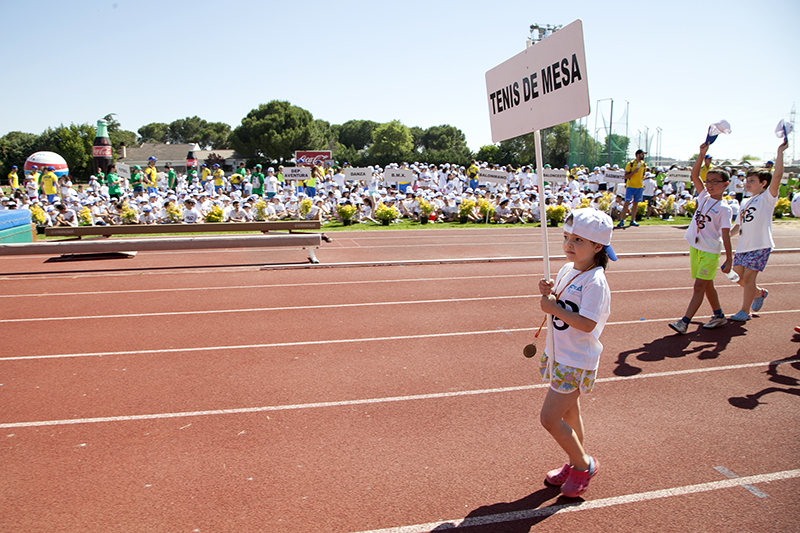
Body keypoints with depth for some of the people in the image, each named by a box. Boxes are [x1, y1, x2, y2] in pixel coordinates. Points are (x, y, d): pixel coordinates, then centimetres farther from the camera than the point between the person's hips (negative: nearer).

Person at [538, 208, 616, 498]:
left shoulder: (595, 282, -22)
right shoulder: (567, 270, 4)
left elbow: (587, 323, -29)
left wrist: (555, 308, -25)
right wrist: (549, 294, -5)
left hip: (576, 362, -8)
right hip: (559, 355, 8)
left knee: (549, 418, -6)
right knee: (569, 411, 20)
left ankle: (584, 464, 16)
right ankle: (576, 463, 37)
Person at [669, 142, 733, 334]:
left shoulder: (724, 208, -11)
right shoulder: (704, 197, 5)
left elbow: (726, 235, -12)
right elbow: (694, 175, -1)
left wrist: (729, 259, -11)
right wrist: (702, 154, -8)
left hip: (710, 251, -6)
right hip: (695, 248, 6)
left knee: (700, 286, -6)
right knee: (707, 285, 16)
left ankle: (684, 322, -9)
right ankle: (719, 316, 31)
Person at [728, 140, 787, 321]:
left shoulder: (767, 198, -4)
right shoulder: (745, 203, 16)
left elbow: (777, 176, -19)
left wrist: (780, 153, -22)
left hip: (759, 246, -7)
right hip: (742, 245, 7)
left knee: (748, 277, -6)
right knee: (737, 276, 11)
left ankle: (745, 311, 6)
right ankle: (759, 293, 37)